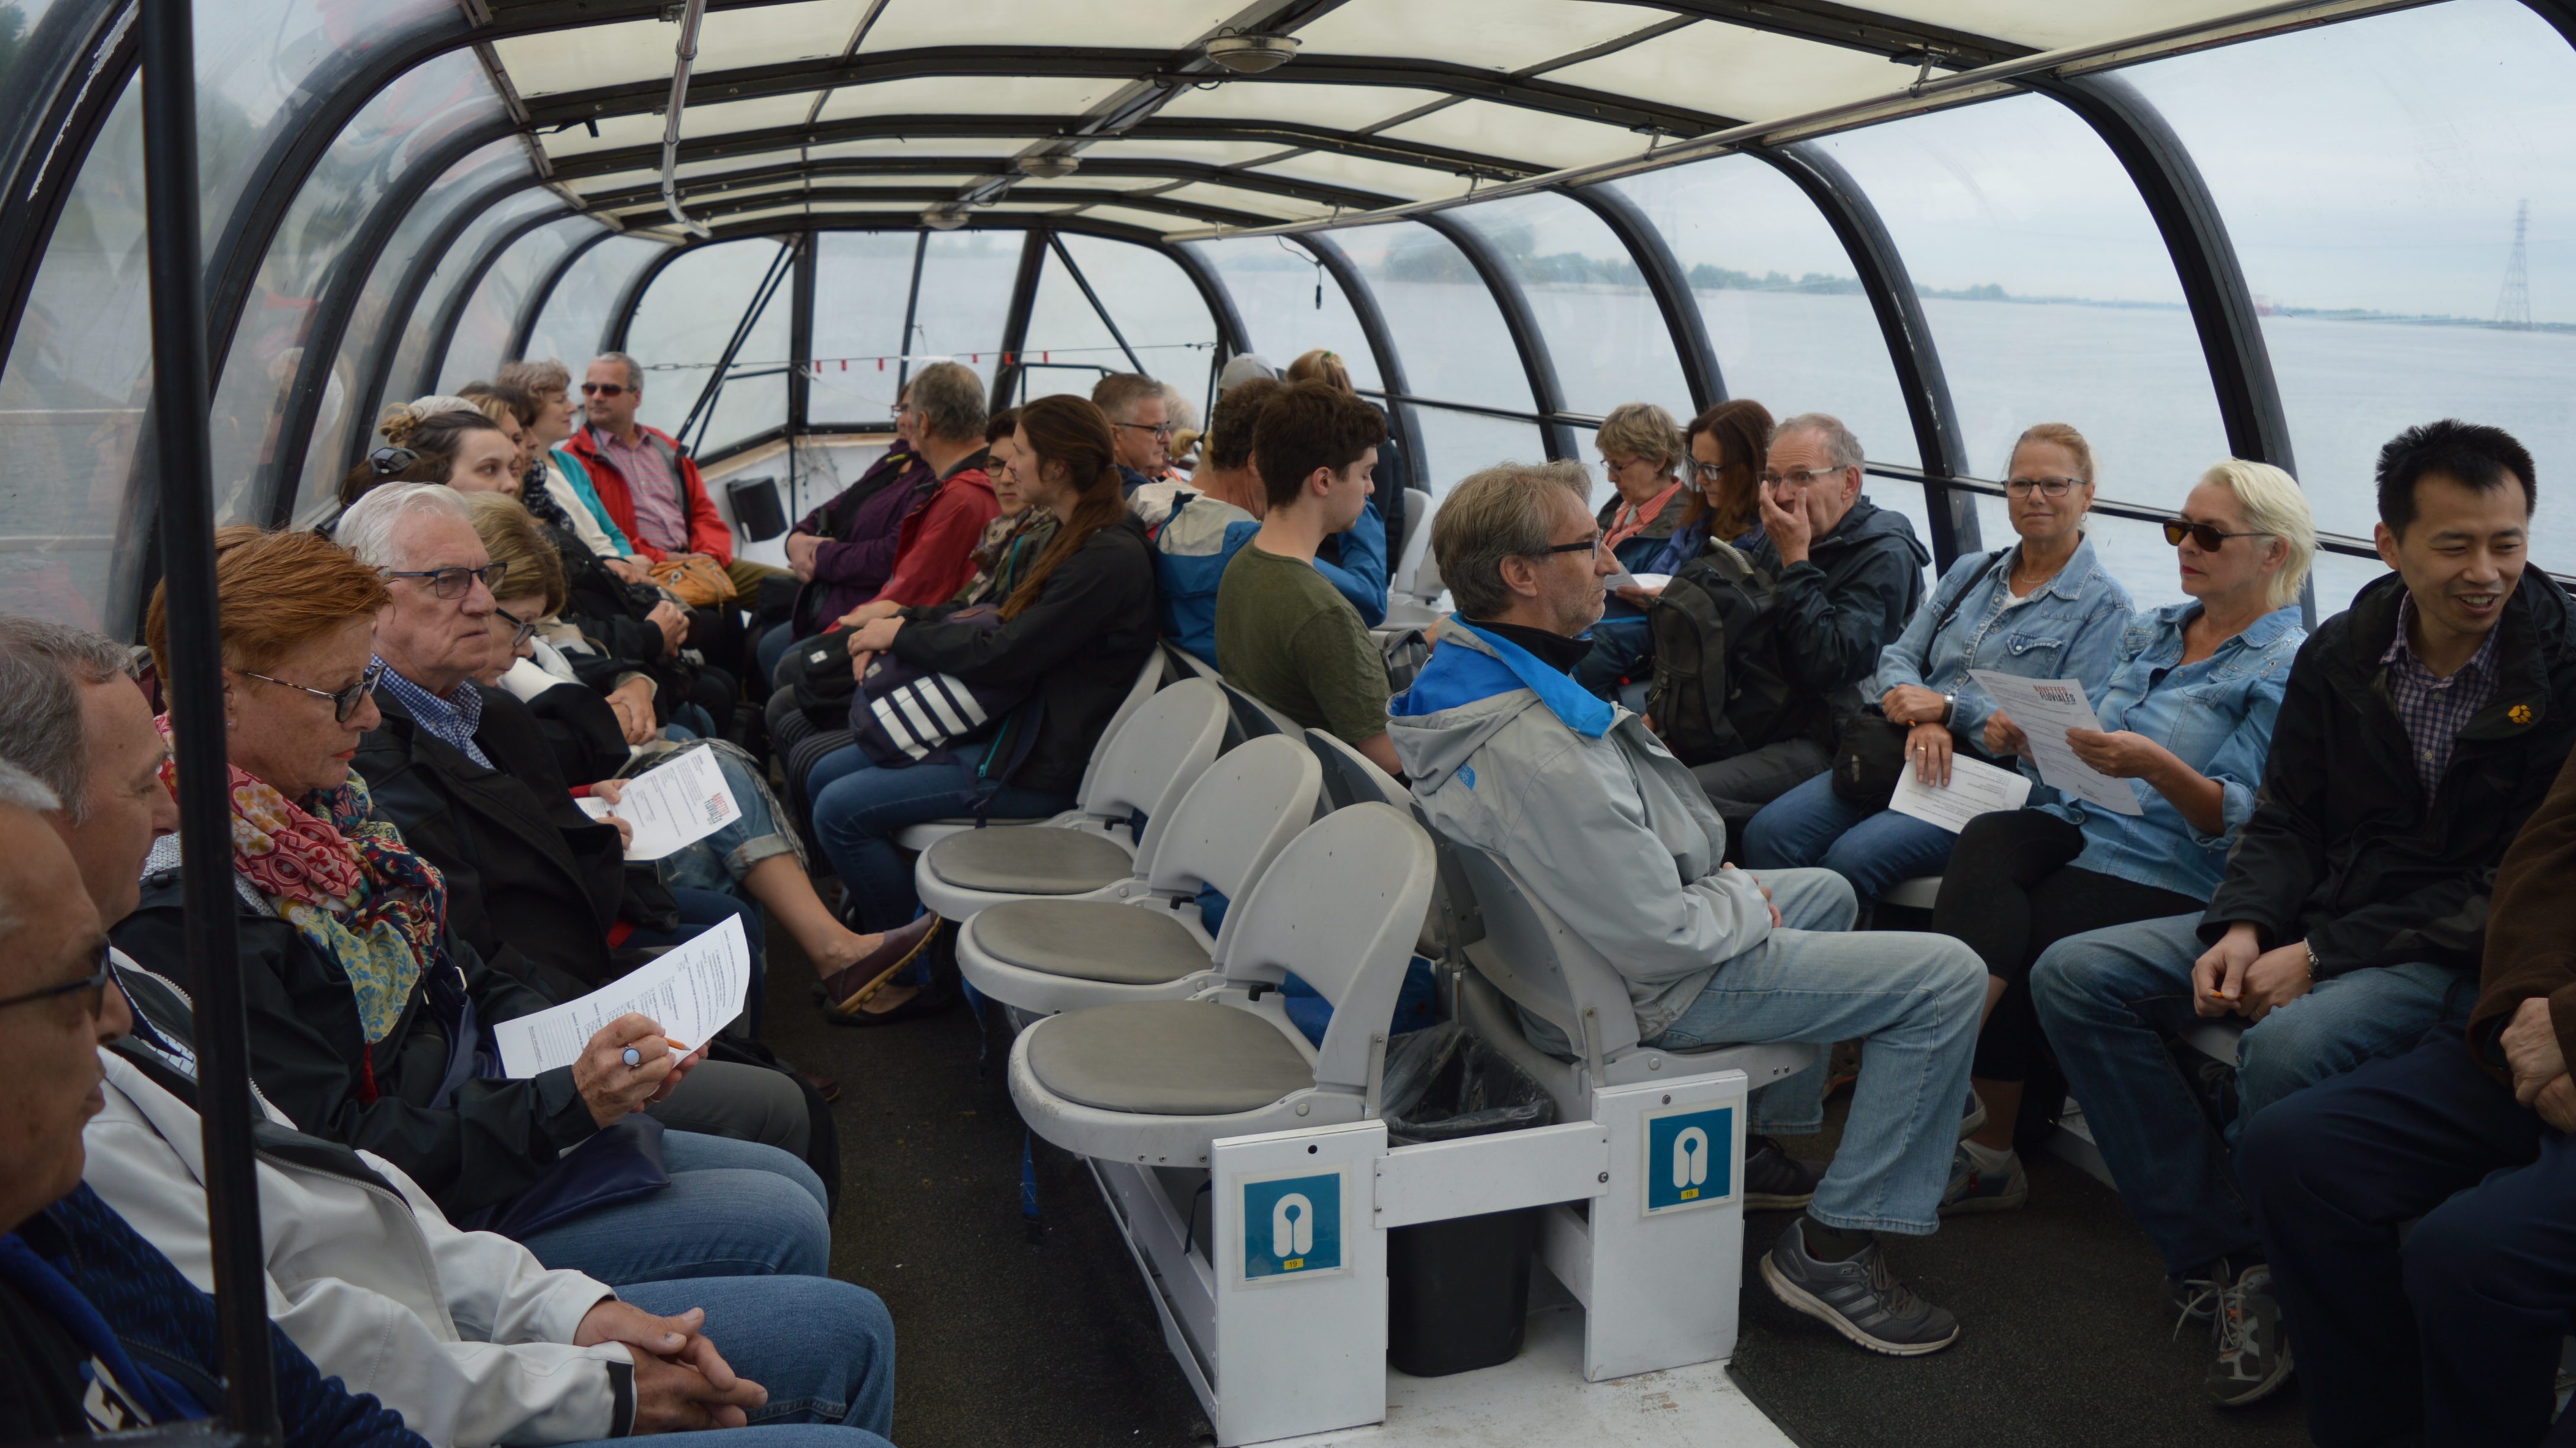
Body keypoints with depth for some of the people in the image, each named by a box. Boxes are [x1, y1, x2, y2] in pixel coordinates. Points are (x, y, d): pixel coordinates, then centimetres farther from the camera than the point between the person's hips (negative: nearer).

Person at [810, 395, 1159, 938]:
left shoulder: (1110, 558, -22)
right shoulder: (1076, 537, 11)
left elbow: (1002, 657, -22)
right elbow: (1001, 625, 15)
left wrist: (901, 633, -8)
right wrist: (891, 633, 3)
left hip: (1042, 766, -10)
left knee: (840, 809, -14)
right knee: (825, 776, 9)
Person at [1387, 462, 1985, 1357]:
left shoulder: (1467, 673, -4)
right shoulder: (1539, 754, -36)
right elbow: (1663, 941, -30)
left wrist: (1711, 869, 6)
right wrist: (1746, 902, -11)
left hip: (1585, 940, 10)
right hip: (1657, 992, -10)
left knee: (1826, 892, 30)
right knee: (1945, 976, -7)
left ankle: (1755, 1143, 35)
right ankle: (1832, 1247, 2)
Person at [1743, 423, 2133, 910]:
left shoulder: (2104, 605, 1)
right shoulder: (1971, 573, 19)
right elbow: (1899, 657, 13)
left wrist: (1947, 706, -14)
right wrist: (1922, 718, -11)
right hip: (1906, 756, 6)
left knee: (1853, 857, -30)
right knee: (1768, 833, -19)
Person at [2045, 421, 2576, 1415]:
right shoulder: (2342, 653, 3)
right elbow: (2285, 821, 9)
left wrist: (2324, 954, -21)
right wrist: (2243, 927, -12)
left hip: (2465, 955, -6)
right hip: (2324, 915, 6)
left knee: (2289, 1046, -37)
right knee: (2075, 978, -8)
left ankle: (2289, 1297, -9)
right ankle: (2223, 1259, -7)